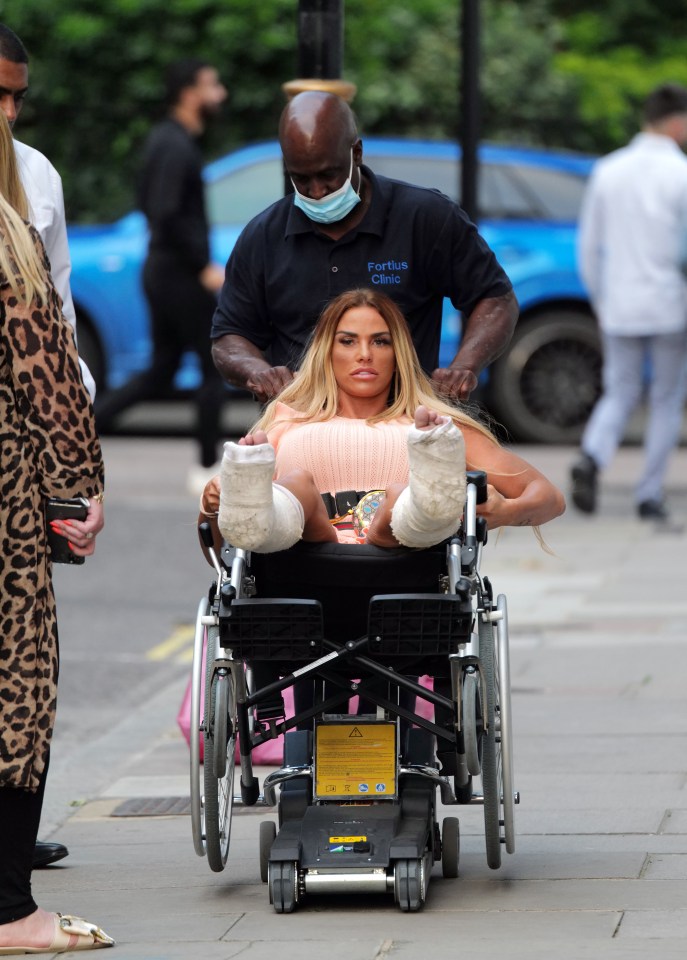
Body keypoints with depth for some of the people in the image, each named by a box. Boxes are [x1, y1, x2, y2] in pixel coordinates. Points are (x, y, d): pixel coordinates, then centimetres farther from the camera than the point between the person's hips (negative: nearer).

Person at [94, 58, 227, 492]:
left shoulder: (165, 139, 12)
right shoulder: (177, 147, -19)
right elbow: (166, 214, -27)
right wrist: (204, 268, -22)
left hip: (162, 271, 10)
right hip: (180, 274, -10)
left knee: (160, 373, 12)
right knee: (215, 367, 1)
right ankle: (208, 469, 6)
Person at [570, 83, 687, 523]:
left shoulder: (608, 171, 3)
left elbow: (589, 245, 8)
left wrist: (599, 299, 19)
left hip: (619, 306, 4)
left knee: (619, 395, 11)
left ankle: (592, 459, -17)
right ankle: (651, 494, 10)